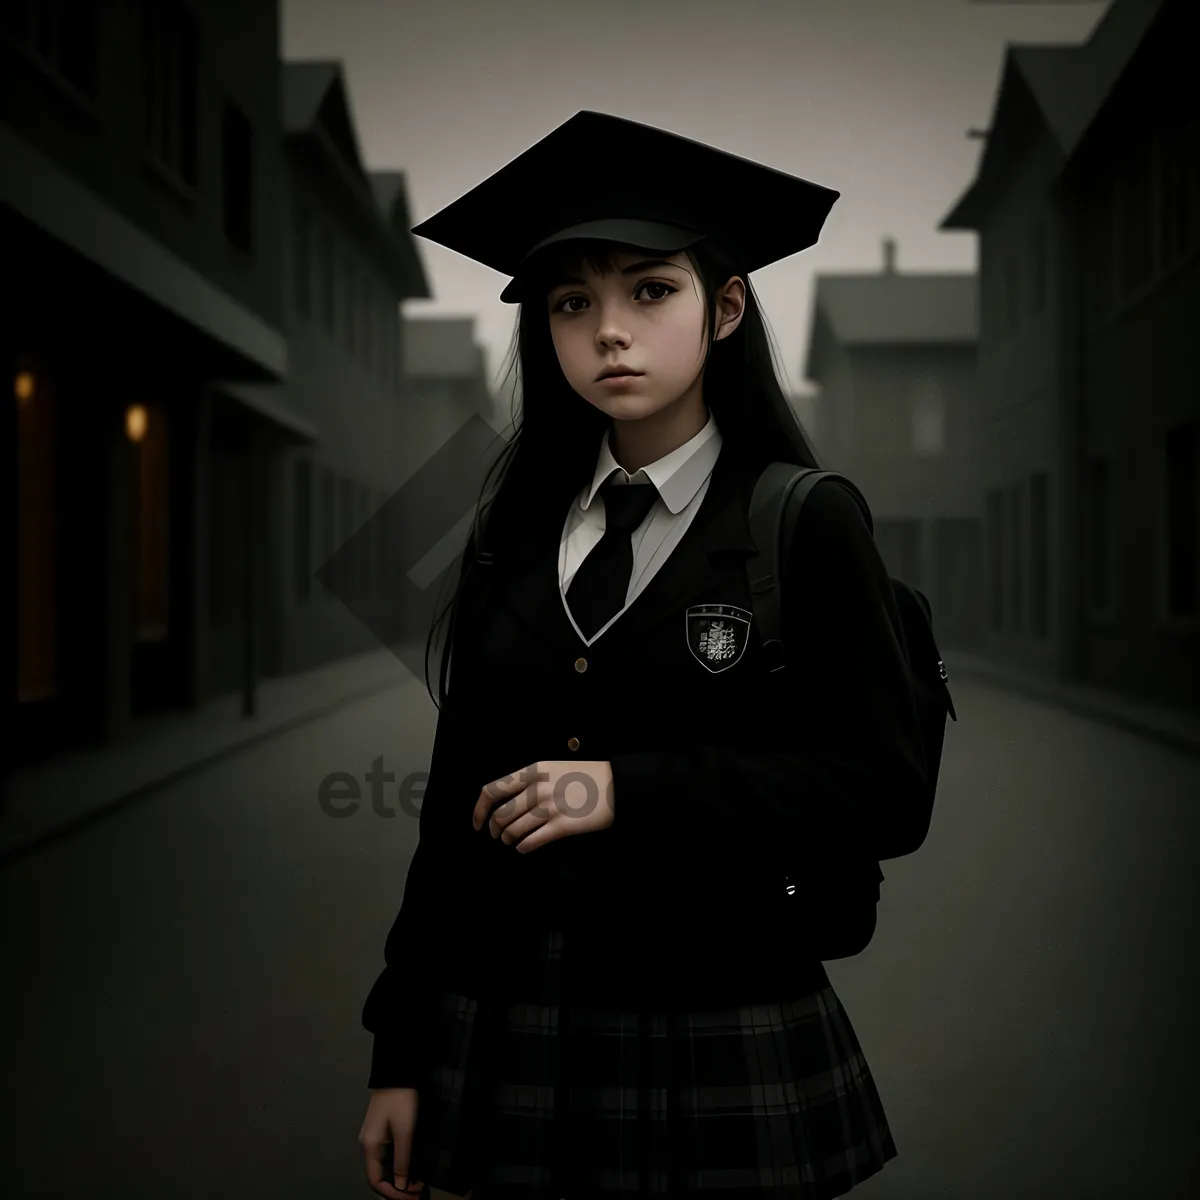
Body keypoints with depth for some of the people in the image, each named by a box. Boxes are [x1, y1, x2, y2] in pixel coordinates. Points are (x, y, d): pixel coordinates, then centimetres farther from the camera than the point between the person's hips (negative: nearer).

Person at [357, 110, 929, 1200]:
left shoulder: (804, 524, -6)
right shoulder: (516, 528, 6)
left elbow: (882, 788, -9)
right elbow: (453, 797, 7)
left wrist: (633, 791, -19)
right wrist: (403, 1051, 7)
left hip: (716, 1033, -3)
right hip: (506, 1018, 4)